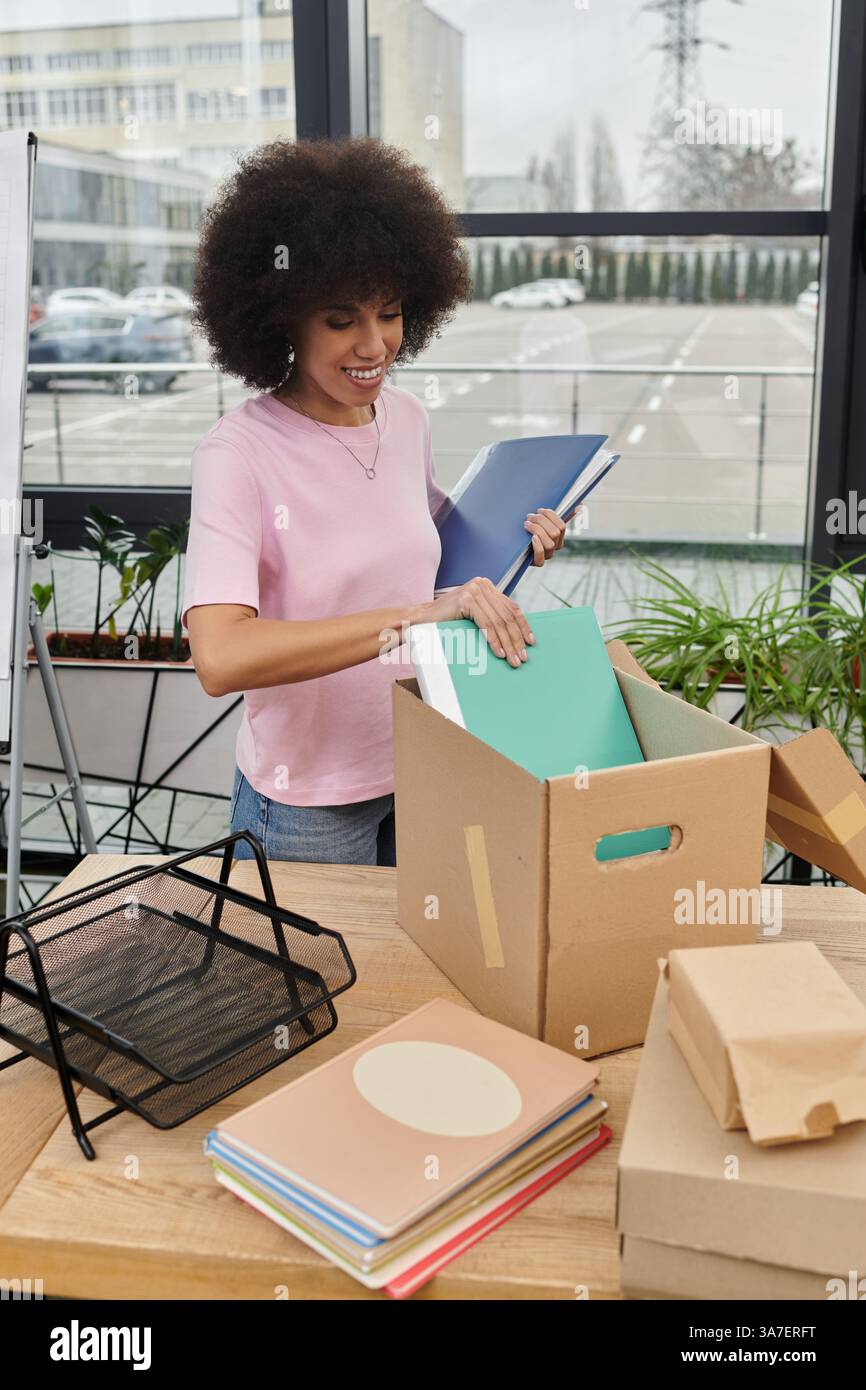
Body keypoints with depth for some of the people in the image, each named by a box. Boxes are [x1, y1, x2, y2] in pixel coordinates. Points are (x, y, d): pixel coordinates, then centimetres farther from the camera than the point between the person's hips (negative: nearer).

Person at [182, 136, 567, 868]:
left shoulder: (408, 417, -1)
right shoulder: (239, 452, -20)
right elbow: (220, 657, -33)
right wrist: (410, 617, -39)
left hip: (423, 770, 6)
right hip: (308, 805, -5)